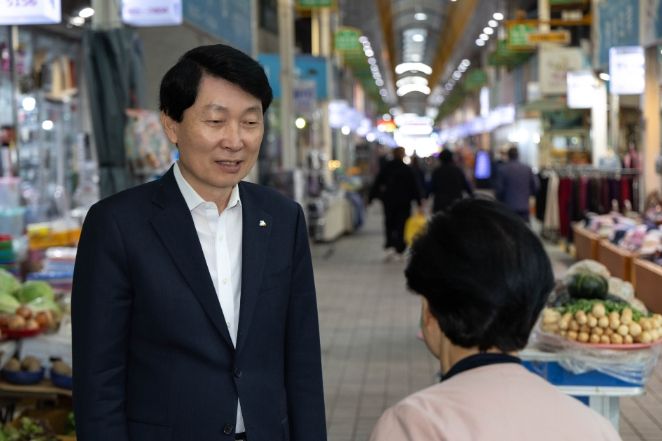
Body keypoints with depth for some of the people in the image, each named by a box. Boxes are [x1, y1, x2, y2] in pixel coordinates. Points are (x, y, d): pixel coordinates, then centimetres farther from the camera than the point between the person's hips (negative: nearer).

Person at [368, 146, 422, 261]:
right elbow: (414, 187, -4)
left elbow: (377, 184, 1)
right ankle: (399, 251, -3)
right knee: (402, 226, 3)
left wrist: (370, 198, 7)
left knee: (389, 224, 12)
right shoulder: (407, 170, -5)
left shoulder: (385, 168, 0)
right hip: (404, 202, -2)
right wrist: (419, 203, 1)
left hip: (389, 201, 2)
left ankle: (389, 246, -6)